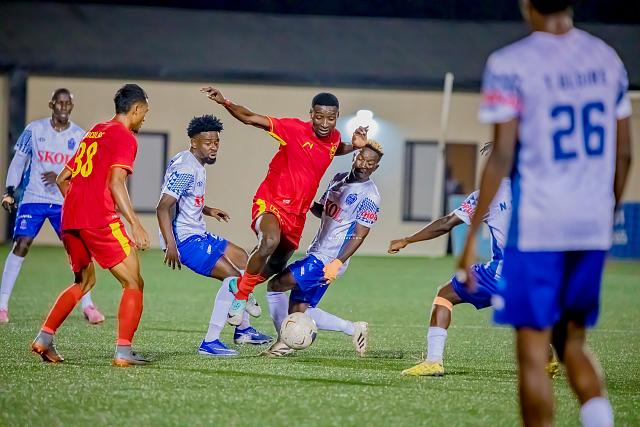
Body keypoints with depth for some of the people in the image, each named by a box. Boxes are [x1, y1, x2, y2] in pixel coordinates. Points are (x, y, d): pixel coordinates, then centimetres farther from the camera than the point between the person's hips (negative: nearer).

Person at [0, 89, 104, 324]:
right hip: (33, 198, -1)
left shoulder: (79, 136, 0)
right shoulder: (34, 129, -1)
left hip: (65, 202, 1)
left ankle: (88, 306, 4)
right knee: (20, 246, -12)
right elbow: (19, 160, 7)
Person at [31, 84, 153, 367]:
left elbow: (62, 179, 25)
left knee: (84, 281, 25)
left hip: (70, 219, 8)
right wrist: (136, 225, -19)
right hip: (100, 219, -8)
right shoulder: (125, 137, -2)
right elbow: (115, 183, -15)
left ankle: (44, 338, 13)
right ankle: (123, 352, -10)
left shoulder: (94, 132, 22)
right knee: (134, 283, 0)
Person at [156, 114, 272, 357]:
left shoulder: (196, 165, 12)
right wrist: (170, 245, -33)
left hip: (197, 234, 11)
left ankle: (243, 330, 28)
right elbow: (163, 208, -27)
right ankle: (209, 343, -20)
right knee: (232, 275, -19)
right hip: (184, 239, -11)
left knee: (241, 258, 21)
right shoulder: (186, 168, -19)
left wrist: (207, 210, 20)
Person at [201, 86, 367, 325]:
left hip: (297, 213, 7)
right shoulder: (295, 130, -17)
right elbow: (250, 118, -19)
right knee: (270, 241, -36)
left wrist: (354, 146, 7)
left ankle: (240, 286, 49)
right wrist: (224, 103, -34)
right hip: (271, 201, -7)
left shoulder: (334, 137, 2)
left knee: (276, 268, 17)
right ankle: (241, 296, -18)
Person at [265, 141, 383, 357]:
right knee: (298, 310, 7)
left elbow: (359, 235, -15)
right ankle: (354, 329, 15)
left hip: (327, 260, -9)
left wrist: (337, 262, -23)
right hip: (316, 253, 9)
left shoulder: (369, 196, -12)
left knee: (275, 285, -10)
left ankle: (285, 341, 0)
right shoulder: (339, 179, 13)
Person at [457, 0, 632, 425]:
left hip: (535, 228, -5)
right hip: (593, 229, 5)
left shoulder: (510, 64, -8)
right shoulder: (607, 59, 8)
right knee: (573, 342, 17)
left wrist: (474, 234, -8)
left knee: (533, 352, 2)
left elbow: (503, 156, -12)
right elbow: (623, 153, 12)